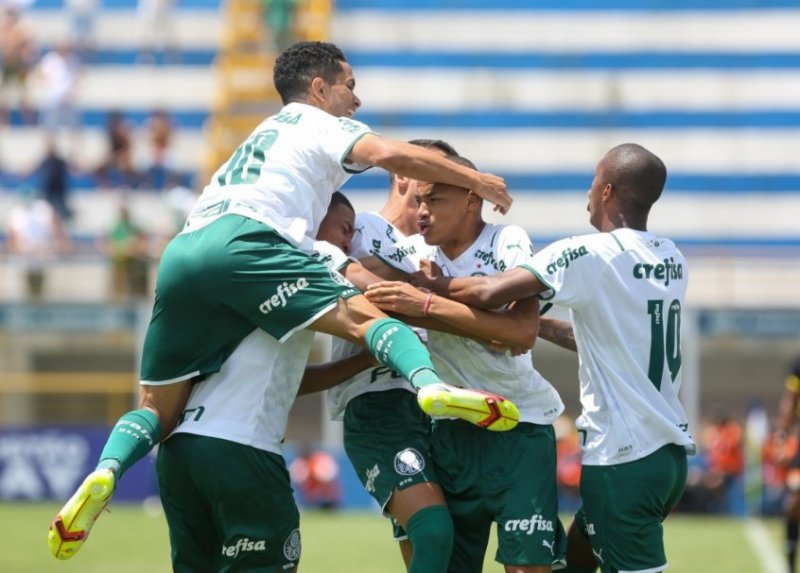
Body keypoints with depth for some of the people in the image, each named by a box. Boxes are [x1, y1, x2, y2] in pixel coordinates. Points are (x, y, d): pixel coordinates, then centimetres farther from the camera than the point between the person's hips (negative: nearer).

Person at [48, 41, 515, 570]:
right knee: (363, 315, -16)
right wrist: (474, 179, 10)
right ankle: (431, 385, -43)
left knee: (159, 409, 10)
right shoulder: (323, 125, 19)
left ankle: (105, 473, -17)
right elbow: (389, 154, -1)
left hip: (182, 254, 7)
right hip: (243, 242, -7)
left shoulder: (263, 136, 41)